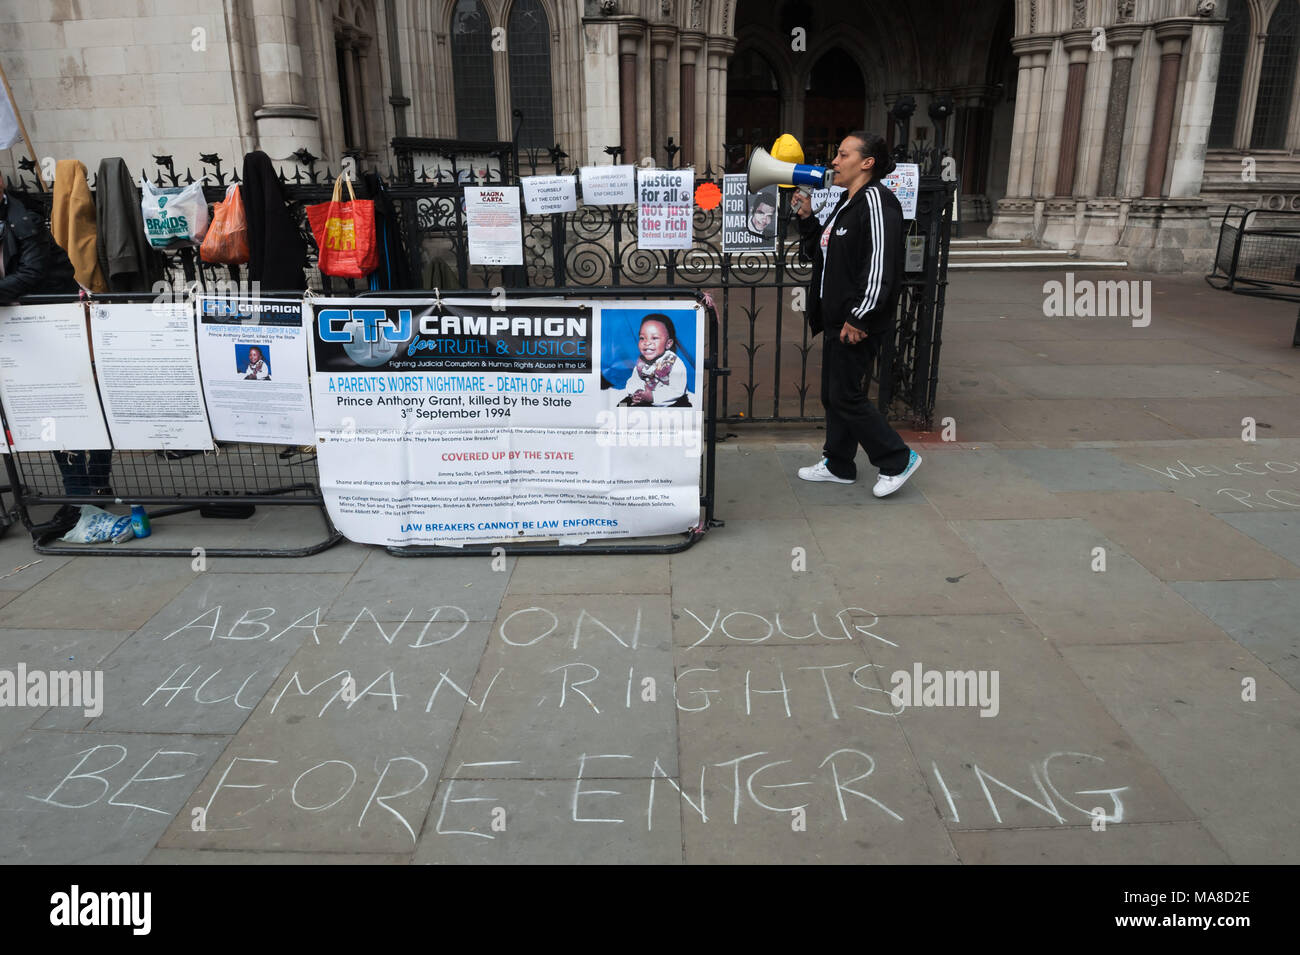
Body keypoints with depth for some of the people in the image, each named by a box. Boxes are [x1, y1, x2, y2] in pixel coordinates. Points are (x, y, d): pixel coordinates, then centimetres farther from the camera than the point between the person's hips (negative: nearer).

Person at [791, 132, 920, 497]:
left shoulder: (876, 200, -16)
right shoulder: (847, 203, 17)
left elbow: (880, 264, -25)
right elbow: (821, 254, 25)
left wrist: (859, 317, -26)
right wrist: (807, 219, 11)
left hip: (859, 325, -10)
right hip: (837, 319, 10)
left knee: (845, 396, -5)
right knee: (833, 393, 15)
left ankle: (898, 460, 9)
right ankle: (838, 465, 29)